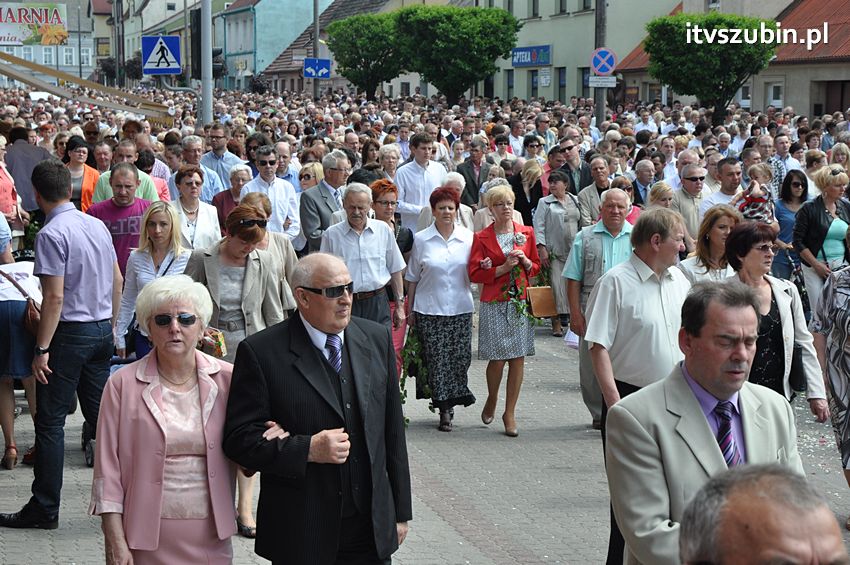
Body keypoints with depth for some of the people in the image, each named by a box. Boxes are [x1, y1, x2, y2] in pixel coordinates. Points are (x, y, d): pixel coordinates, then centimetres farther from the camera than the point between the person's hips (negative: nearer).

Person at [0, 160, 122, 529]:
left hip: (70, 332, -7)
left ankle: (45, 509, 5)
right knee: (101, 414, 13)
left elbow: (55, 297, -19)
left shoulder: (52, 233, -16)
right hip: (102, 330, 7)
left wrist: (42, 349, -16)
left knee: (50, 422, 1)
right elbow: (118, 281, 13)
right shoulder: (97, 226, 7)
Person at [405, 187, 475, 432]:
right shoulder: (421, 240, 3)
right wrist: (409, 309, 5)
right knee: (436, 360, -1)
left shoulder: (468, 238, 5)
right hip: (429, 309, -1)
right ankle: (444, 409, 8)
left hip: (460, 309, 1)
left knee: (460, 358, 0)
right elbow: (412, 278, 7)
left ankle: (450, 401, 19)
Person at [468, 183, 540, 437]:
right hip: (494, 304, -2)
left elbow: (536, 266, 16)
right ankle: (492, 399, 24)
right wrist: (503, 268, -14)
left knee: (518, 358, 0)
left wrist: (525, 262, -5)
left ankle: (510, 413, 9)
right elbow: (474, 273, -5)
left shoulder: (526, 233, 9)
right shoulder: (482, 238, 0)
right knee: (497, 358, -5)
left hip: (521, 301, 3)